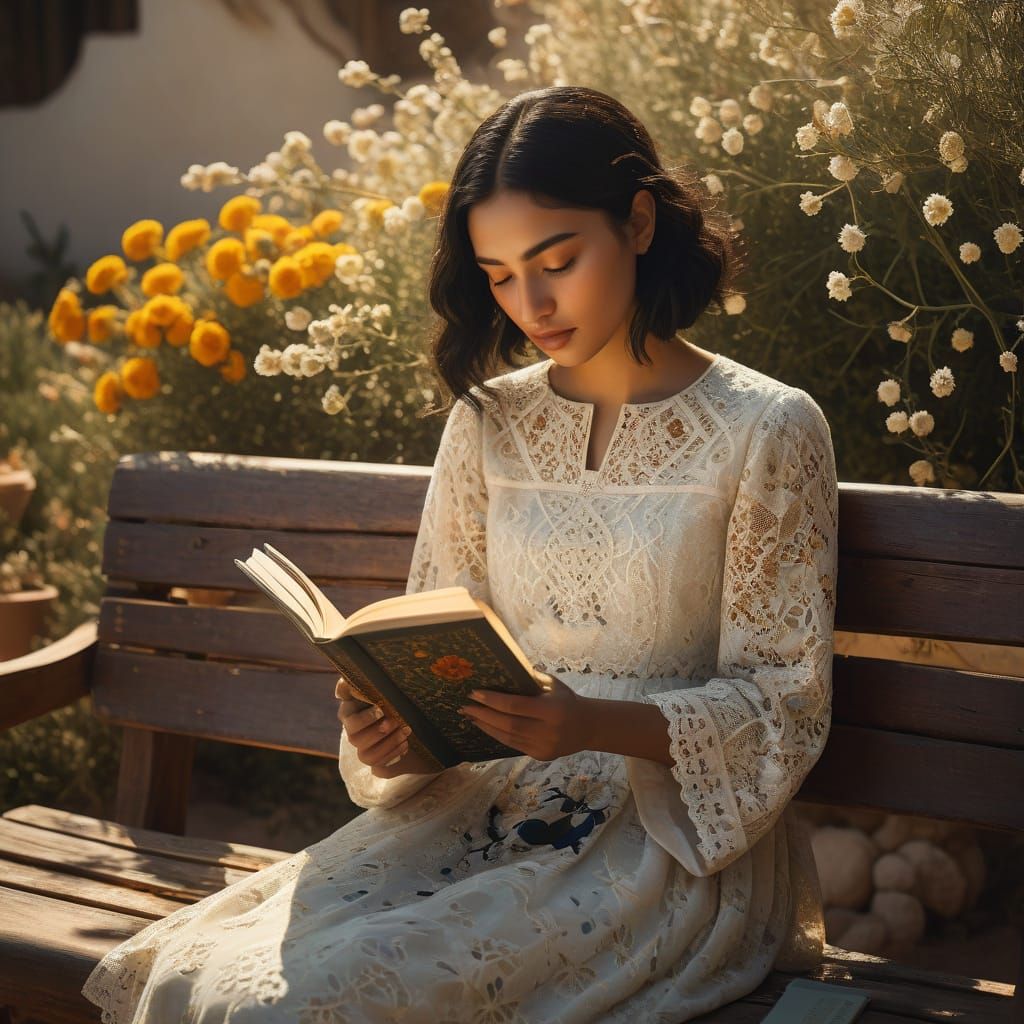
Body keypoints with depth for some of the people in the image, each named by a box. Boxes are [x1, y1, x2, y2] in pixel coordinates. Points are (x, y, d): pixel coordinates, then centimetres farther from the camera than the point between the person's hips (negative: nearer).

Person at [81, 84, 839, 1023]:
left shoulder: (765, 431, -4)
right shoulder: (488, 424, 9)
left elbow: (784, 706, -6)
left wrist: (595, 724, -22)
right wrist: (398, 728, -12)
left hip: (677, 834, -4)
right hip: (491, 803, 4)